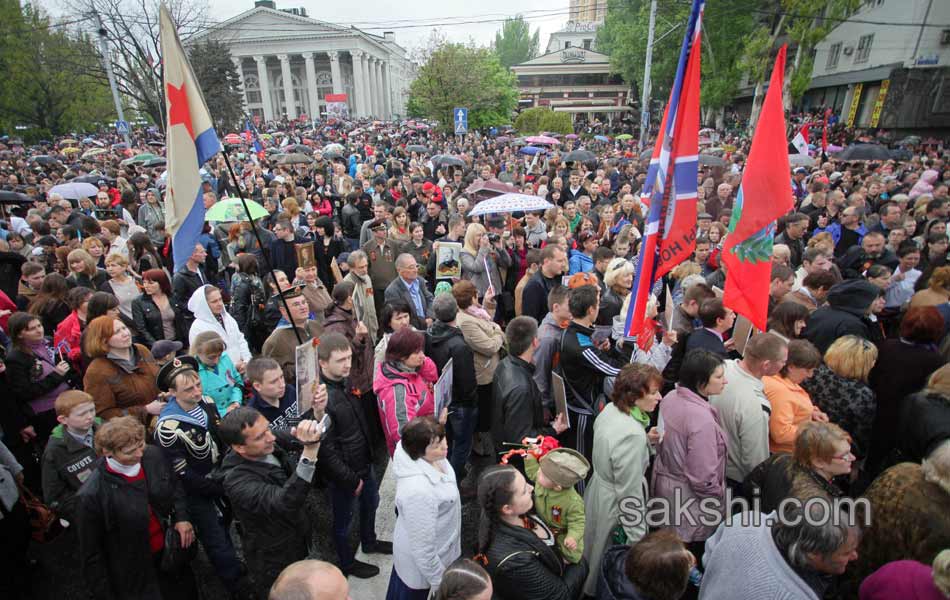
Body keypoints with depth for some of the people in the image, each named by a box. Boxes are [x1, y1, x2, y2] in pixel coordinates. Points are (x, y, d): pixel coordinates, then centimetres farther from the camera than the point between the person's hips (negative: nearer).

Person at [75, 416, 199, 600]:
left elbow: (175, 485, 6)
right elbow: (92, 555, -14)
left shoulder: (153, 454, -14)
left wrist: (182, 517, -7)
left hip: (173, 551, 5)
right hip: (135, 576, -5)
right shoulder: (91, 495, -26)